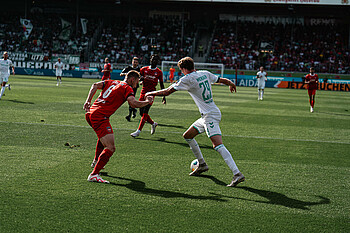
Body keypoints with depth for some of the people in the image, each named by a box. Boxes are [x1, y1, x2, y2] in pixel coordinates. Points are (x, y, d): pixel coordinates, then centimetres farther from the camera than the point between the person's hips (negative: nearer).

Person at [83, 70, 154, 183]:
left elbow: (95, 86, 11)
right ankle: (94, 175, -19)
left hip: (90, 113, 9)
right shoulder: (127, 88, -1)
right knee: (110, 148, -12)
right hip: (100, 117, -9)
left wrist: (88, 101, 6)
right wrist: (147, 101, 1)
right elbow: (134, 103, -16)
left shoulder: (112, 82, 21)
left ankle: (96, 161, 49)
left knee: (103, 136, 38)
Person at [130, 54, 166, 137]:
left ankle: (138, 131, -12)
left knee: (145, 112, -13)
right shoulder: (144, 69, 7)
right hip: (143, 92, 4)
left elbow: (161, 85, 10)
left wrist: (164, 97, 7)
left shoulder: (159, 72, 3)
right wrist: (141, 79, -17)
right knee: (141, 113, 5)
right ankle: (153, 123, 30)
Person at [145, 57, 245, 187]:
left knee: (218, 145, -19)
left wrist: (151, 93, 10)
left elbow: (167, 92, -6)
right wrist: (231, 84, 46)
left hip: (210, 116, -9)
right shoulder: (205, 74, 9)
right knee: (187, 136, 19)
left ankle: (237, 174, -28)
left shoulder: (188, 79, -11)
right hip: (206, 116, 9)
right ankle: (202, 164, 30)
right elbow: (222, 80, 23)